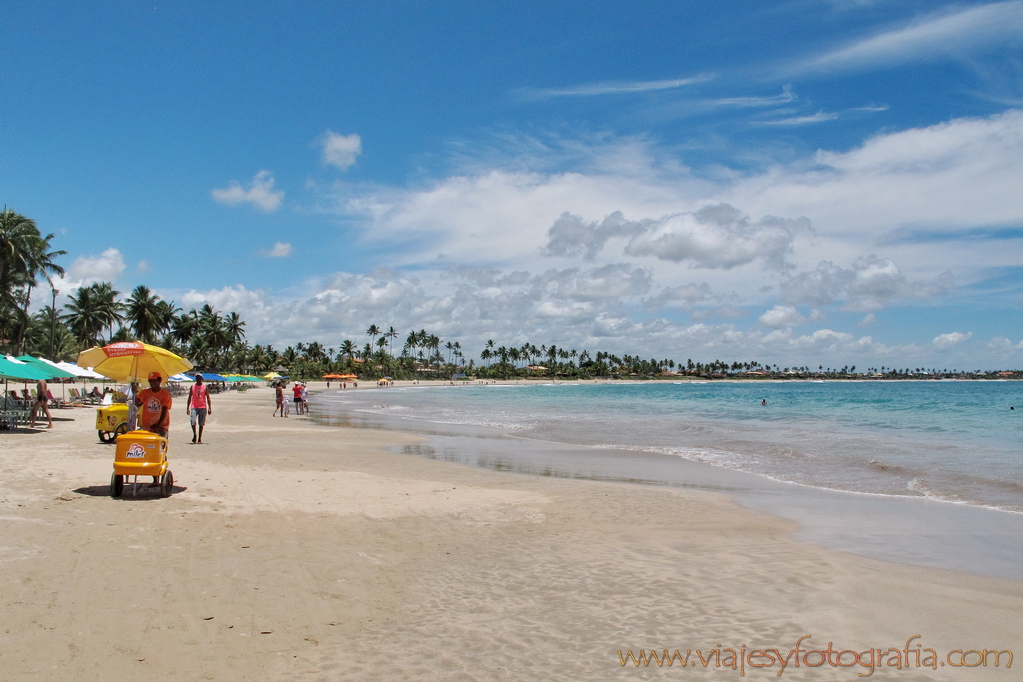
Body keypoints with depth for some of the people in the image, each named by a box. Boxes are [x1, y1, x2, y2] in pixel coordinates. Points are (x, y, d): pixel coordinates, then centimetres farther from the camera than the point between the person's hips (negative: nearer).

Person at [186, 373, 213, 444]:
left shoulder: (205, 387, 4)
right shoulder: (192, 386, 8)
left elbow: (208, 398, 3)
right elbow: (189, 398, 12)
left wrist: (209, 408, -5)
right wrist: (187, 408, 7)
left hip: (203, 407, -1)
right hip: (194, 407, 1)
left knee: (201, 423, 1)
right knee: (192, 421, -15)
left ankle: (200, 439, 7)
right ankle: (194, 435, 8)